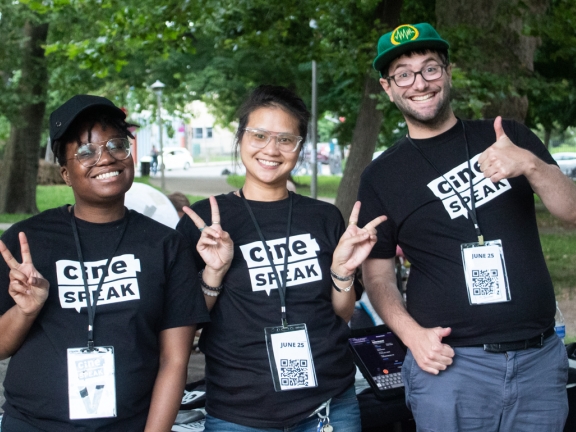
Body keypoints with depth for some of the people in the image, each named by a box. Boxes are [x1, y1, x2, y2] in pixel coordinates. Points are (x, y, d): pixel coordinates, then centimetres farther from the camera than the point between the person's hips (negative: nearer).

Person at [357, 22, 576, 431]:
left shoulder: (510, 136, 6)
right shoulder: (381, 177, 3)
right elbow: (378, 275, 5)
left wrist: (530, 164, -20)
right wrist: (412, 334, -12)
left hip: (541, 357, 2)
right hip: (450, 361, -2)